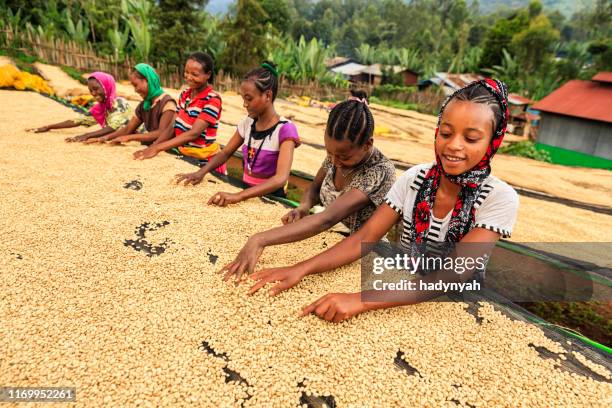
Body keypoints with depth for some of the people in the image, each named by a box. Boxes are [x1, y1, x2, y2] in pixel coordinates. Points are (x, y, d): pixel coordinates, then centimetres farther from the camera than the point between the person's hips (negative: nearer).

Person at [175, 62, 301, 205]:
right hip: (246, 191, 5)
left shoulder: (285, 129, -15)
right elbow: (225, 153, 13)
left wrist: (238, 196, -36)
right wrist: (201, 172, -6)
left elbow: (281, 178, -26)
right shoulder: (248, 122, 4)